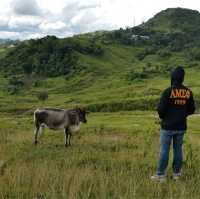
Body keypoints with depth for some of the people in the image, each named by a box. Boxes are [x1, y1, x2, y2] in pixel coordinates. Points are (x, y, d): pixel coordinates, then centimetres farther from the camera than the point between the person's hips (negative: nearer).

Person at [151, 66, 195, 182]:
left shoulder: (168, 92, -15)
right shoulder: (188, 92, -1)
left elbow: (161, 109, -15)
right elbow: (192, 110, 5)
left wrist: (162, 117, 6)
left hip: (168, 126, -4)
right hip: (181, 127, 4)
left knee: (164, 150, 3)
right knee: (178, 149, 13)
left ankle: (161, 175, 8)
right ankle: (176, 173, 21)